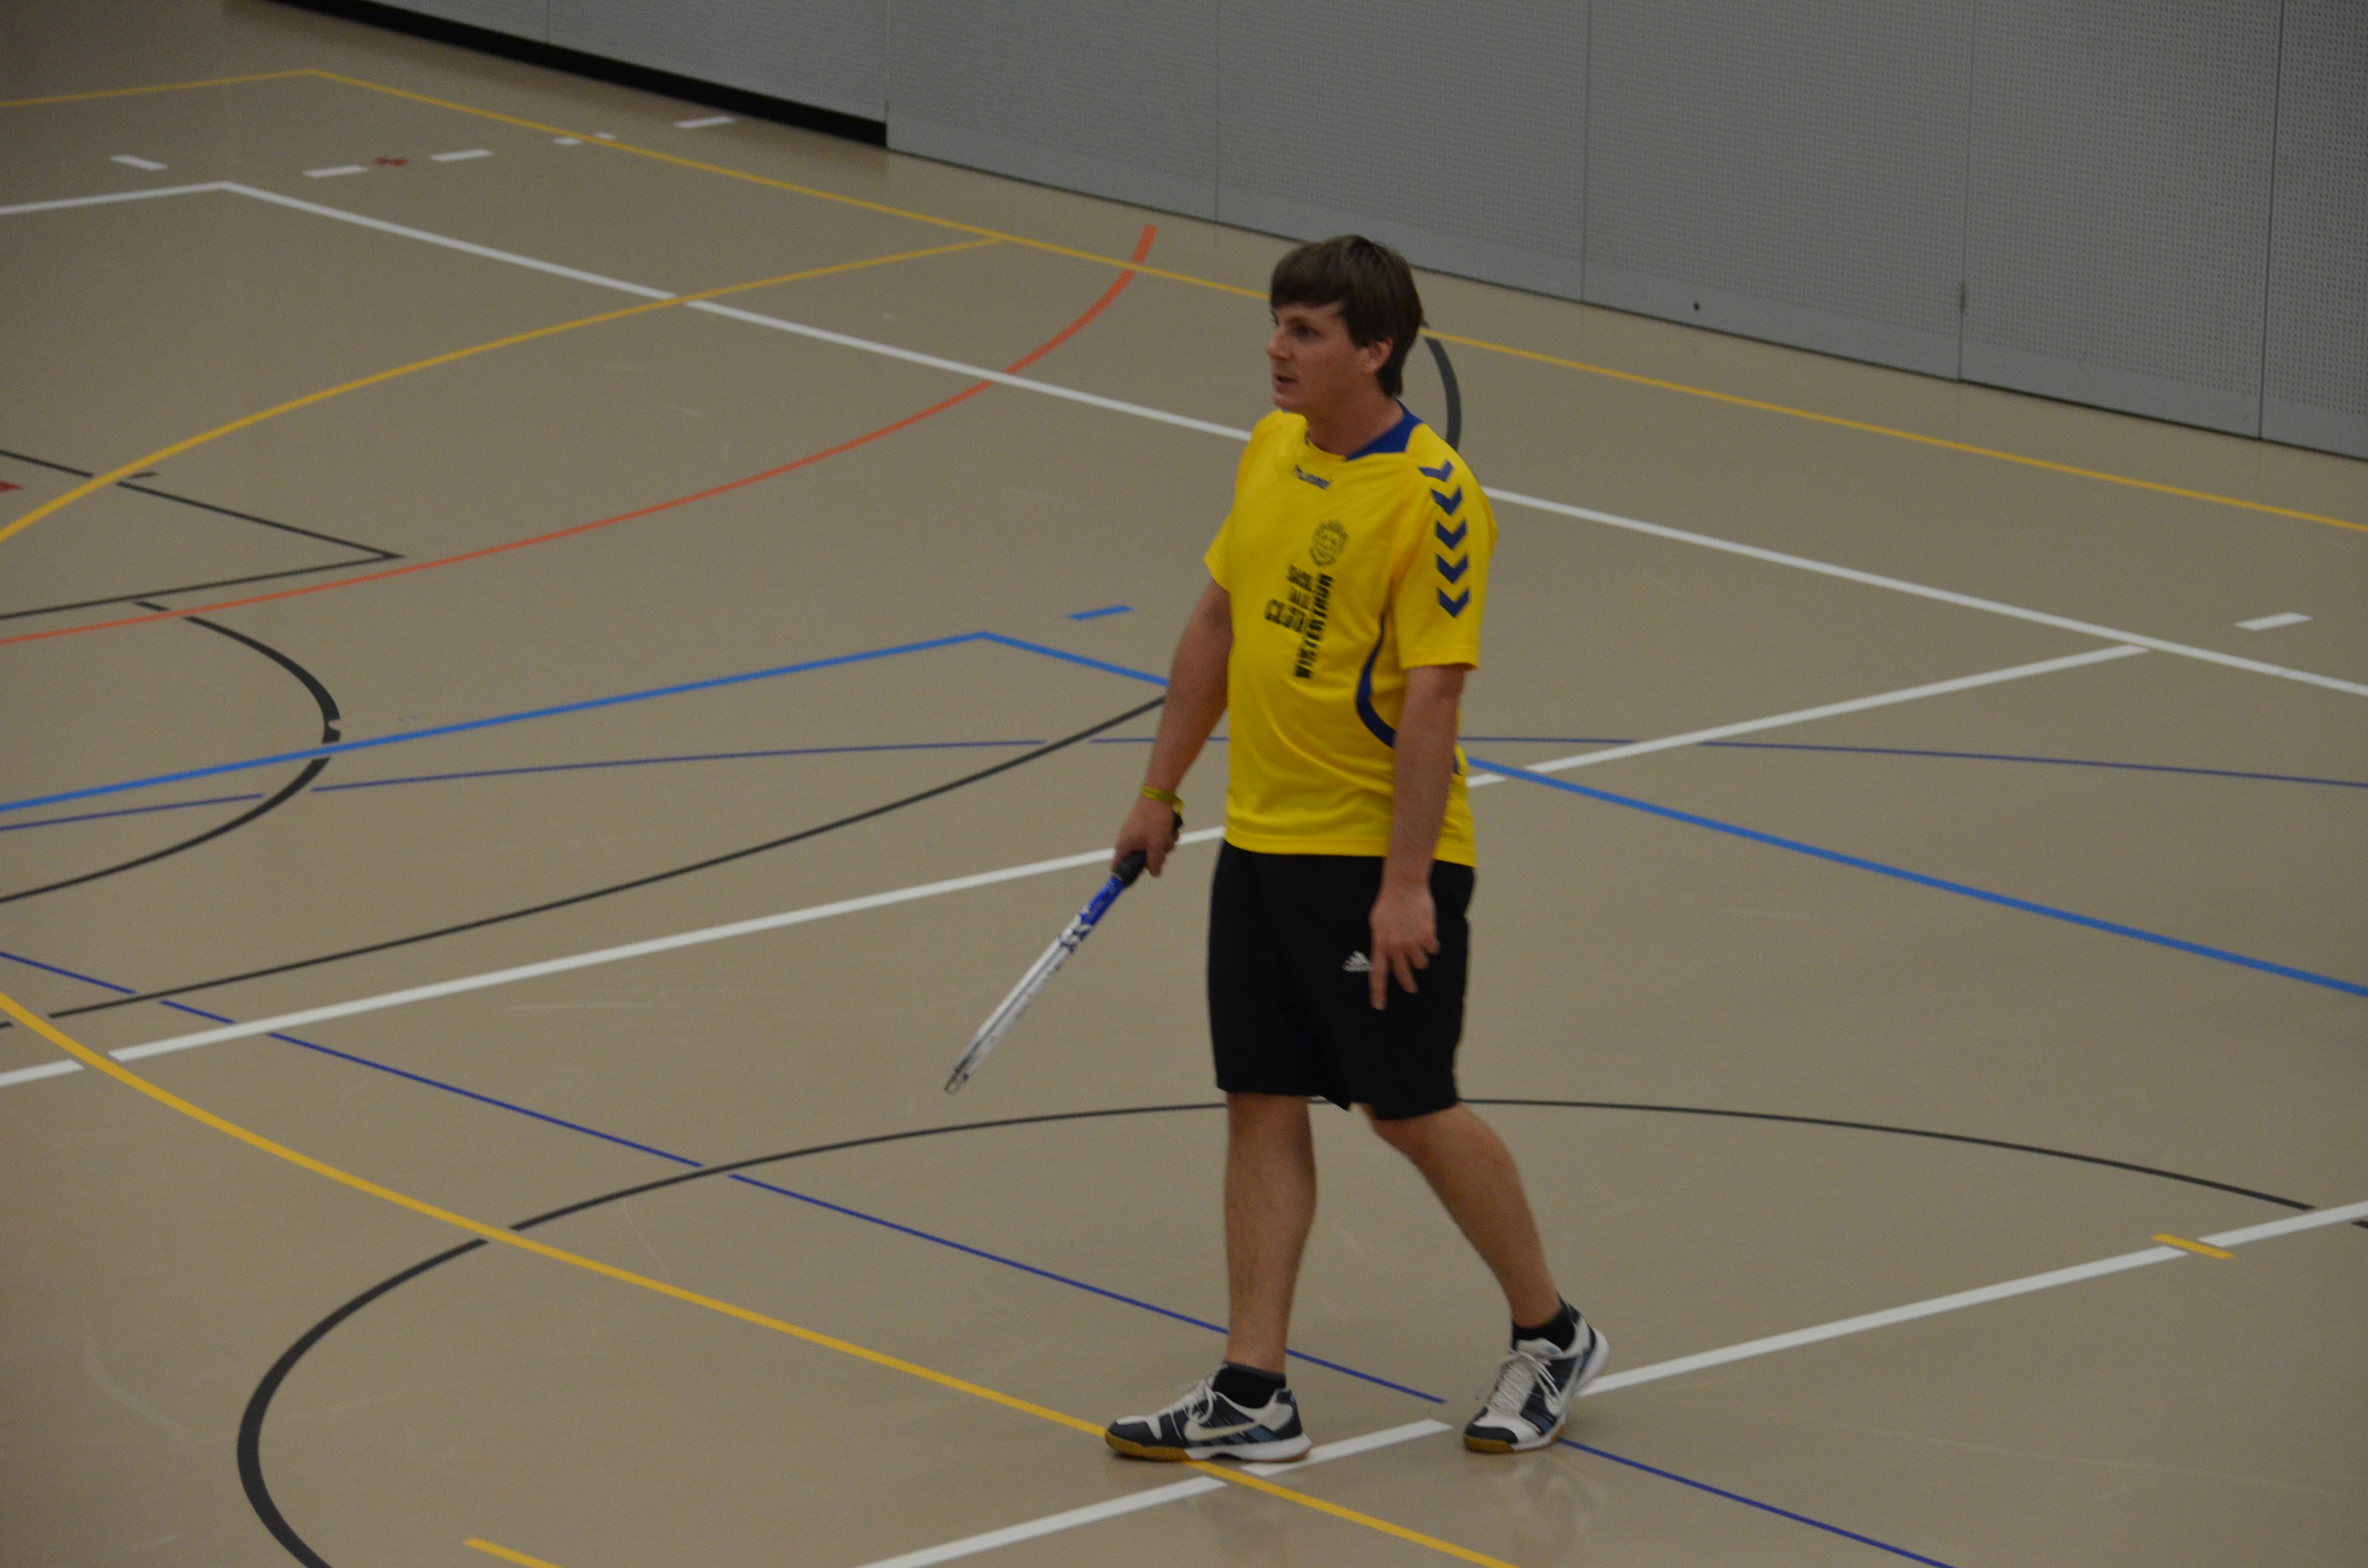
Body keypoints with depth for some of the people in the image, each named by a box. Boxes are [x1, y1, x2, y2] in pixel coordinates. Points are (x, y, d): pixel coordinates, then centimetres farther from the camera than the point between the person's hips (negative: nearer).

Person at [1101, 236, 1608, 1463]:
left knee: (1411, 1110, 1)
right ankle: (1253, 1395, 10)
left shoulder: (1430, 495, -18)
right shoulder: (1272, 450, 6)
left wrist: (1406, 880, -21)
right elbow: (1219, 623, 16)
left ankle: (1553, 1339, 20)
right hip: (1261, 841, 7)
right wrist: (1161, 790, 18)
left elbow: (1432, 693, -20)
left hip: (1380, 858, -7)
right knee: (1264, 1106, 6)